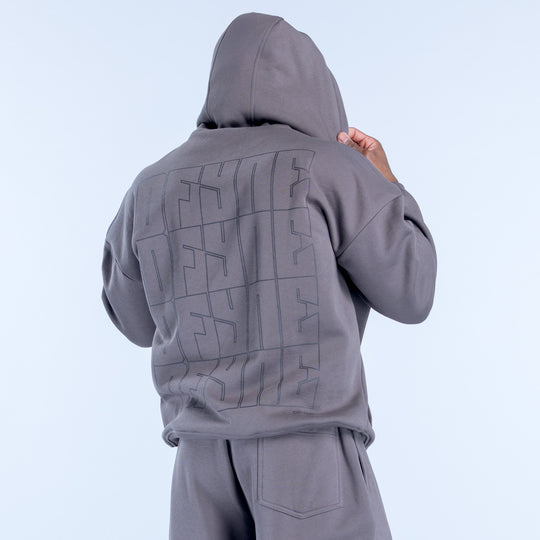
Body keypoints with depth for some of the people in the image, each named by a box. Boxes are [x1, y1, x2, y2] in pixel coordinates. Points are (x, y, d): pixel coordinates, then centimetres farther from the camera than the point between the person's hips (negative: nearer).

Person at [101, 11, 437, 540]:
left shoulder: (153, 189, 8)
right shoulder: (328, 167, -4)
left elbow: (137, 321, 20)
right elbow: (411, 294, 2)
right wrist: (386, 182, 15)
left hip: (207, 453, 5)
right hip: (312, 443, -4)